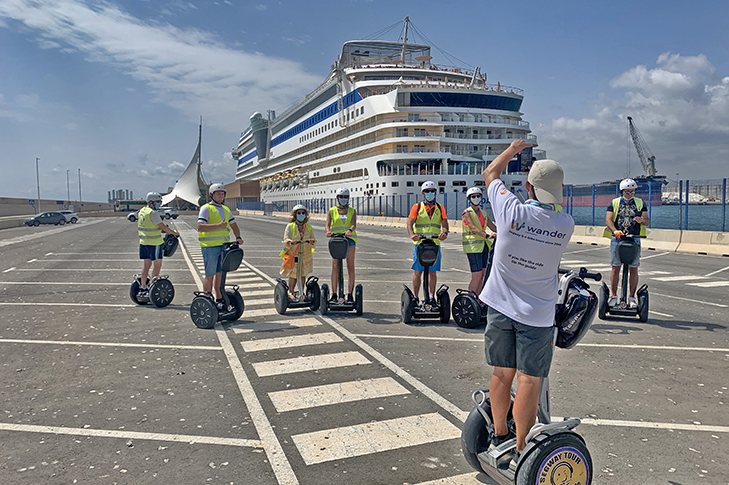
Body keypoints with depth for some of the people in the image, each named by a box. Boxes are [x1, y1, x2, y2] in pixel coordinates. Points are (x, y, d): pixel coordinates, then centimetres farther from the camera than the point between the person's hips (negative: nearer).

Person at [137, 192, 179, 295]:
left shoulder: (141, 211, 10)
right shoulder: (153, 213, -17)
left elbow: (138, 227, 20)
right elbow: (163, 227, -15)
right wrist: (174, 233, -3)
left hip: (143, 242, 9)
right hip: (154, 243, -9)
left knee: (146, 264, 14)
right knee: (157, 265, 0)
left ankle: (142, 287, 17)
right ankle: (151, 286, 0)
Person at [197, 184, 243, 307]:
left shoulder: (226, 209, 18)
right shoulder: (206, 209, -5)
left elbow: (234, 225, 20)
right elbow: (200, 227, -17)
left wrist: (238, 238, 2)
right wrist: (218, 225, -26)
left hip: (224, 246, 7)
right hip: (210, 247, -6)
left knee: (220, 274, 11)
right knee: (210, 275, -2)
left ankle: (219, 300, 19)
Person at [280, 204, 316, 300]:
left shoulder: (309, 227, 7)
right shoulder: (290, 226, -1)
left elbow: (313, 244, 3)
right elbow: (286, 240, -10)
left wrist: (312, 242, -21)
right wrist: (290, 242, -32)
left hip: (305, 255, 3)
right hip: (293, 255, -3)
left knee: (303, 274, 6)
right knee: (293, 275, -1)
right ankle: (291, 292, 18)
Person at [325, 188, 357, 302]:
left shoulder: (352, 211, 10)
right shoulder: (332, 211, 9)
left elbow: (354, 224, -7)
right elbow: (327, 225, -3)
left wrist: (350, 230, -30)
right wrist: (328, 232, -27)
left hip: (349, 239, 0)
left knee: (350, 267, -2)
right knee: (335, 267, -2)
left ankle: (350, 294, 1)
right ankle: (334, 294, 3)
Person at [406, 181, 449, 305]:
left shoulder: (440, 208, 13)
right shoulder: (417, 207, 7)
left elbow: (444, 223, 2)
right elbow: (410, 222, -5)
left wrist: (444, 232, -21)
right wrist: (412, 234, -25)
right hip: (419, 243, -2)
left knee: (433, 271, 3)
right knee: (417, 271, 0)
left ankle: (432, 297, 10)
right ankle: (415, 297, 9)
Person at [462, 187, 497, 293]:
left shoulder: (483, 214, 16)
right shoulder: (467, 213, -6)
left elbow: (493, 227, 14)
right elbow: (473, 228, -20)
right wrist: (487, 236, -34)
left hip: (483, 246, 7)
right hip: (473, 247, -7)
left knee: (482, 275, 7)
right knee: (476, 276, -11)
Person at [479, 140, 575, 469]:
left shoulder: (512, 211, -14)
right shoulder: (566, 225, -11)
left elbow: (490, 173, 4)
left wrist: (513, 149, 19)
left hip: (500, 306, 1)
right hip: (537, 314, -1)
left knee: (502, 374, 13)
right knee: (529, 381, 4)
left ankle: (499, 436, 29)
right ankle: (521, 452, 10)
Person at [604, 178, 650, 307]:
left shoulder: (640, 203, 12)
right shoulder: (614, 203, 9)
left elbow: (647, 221, 8)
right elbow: (608, 220, -2)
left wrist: (642, 220, -17)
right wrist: (615, 230, -20)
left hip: (634, 239, 1)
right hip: (617, 239, -1)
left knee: (633, 269, 1)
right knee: (615, 268, -2)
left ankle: (632, 297, 9)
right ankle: (613, 296, 6)